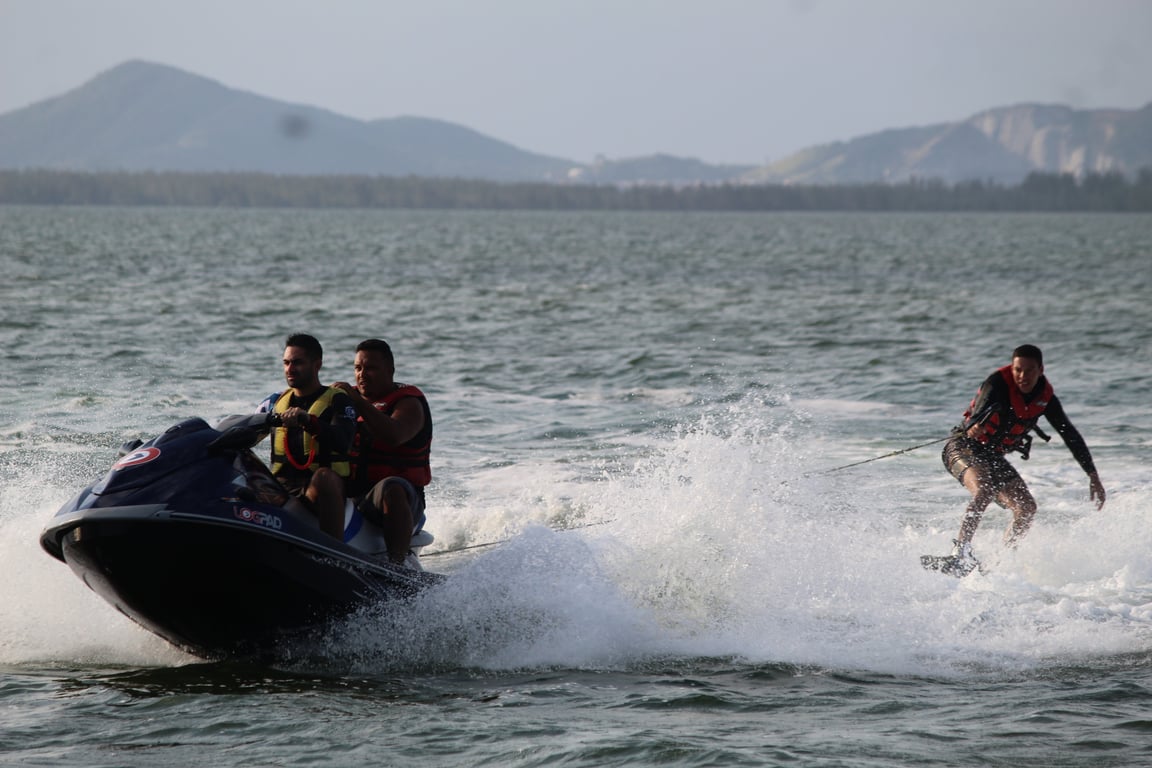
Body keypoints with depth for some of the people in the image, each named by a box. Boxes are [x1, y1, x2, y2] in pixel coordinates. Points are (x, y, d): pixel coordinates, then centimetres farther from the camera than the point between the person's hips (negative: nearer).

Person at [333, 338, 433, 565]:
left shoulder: (408, 402, -3)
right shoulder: (350, 397, 17)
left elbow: (395, 436, -24)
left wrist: (358, 402, -28)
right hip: (349, 492, 7)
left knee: (390, 488, -38)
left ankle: (397, 563, -47)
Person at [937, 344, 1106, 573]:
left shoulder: (1045, 398, -1)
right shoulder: (998, 384, -18)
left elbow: (1071, 436, 6)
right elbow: (985, 404, -39)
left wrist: (1093, 477, 5)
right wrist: (975, 425, -63)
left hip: (994, 457, 7)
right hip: (964, 447, -7)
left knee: (1026, 509, -6)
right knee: (984, 490, -34)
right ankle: (960, 551, -37)